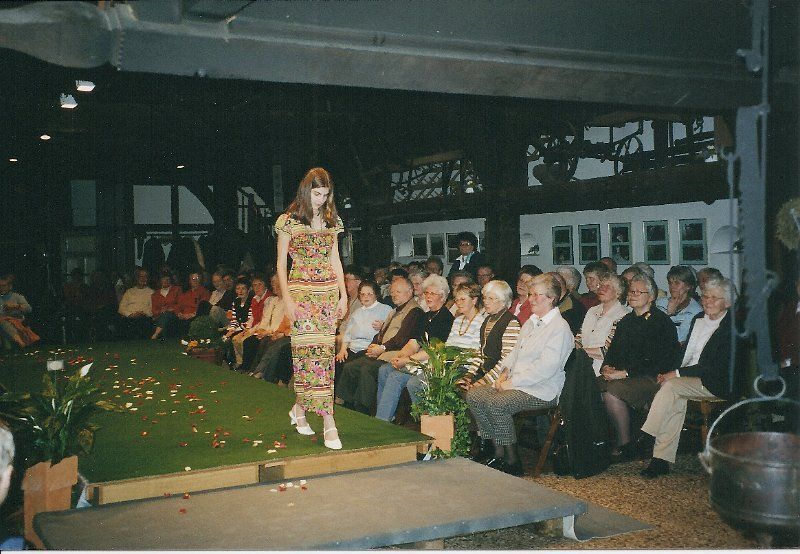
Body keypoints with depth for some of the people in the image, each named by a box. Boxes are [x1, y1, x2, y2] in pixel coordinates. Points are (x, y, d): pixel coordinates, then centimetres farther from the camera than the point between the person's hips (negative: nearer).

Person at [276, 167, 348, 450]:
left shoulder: (331, 221, 12)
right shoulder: (289, 221, 0)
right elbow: (281, 263, 0)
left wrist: (343, 294, 9)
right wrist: (287, 299, -9)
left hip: (328, 292, 4)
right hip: (301, 291, -4)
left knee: (323, 350, 1)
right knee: (310, 348, -9)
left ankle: (299, 408, 17)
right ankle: (328, 421, -7)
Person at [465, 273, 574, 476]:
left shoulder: (560, 328, -12)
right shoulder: (530, 323, 19)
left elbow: (546, 368, -20)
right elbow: (515, 352, 24)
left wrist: (512, 382, -18)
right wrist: (505, 372, 4)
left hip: (542, 390, -9)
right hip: (516, 383, 9)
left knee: (496, 403, -30)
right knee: (473, 395, -7)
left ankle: (512, 461, -14)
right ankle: (498, 453, -4)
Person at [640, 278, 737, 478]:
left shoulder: (732, 326, -8)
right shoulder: (698, 319, 16)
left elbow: (719, 367, -15)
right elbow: (685, 353, 20)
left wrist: (678, 373, -18)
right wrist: (669, 372, 0)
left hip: (716, 384, -6)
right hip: (686, 379, 6)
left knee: (671, 386, -28)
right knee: (677, 400, -24)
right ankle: (662, 459, -25)